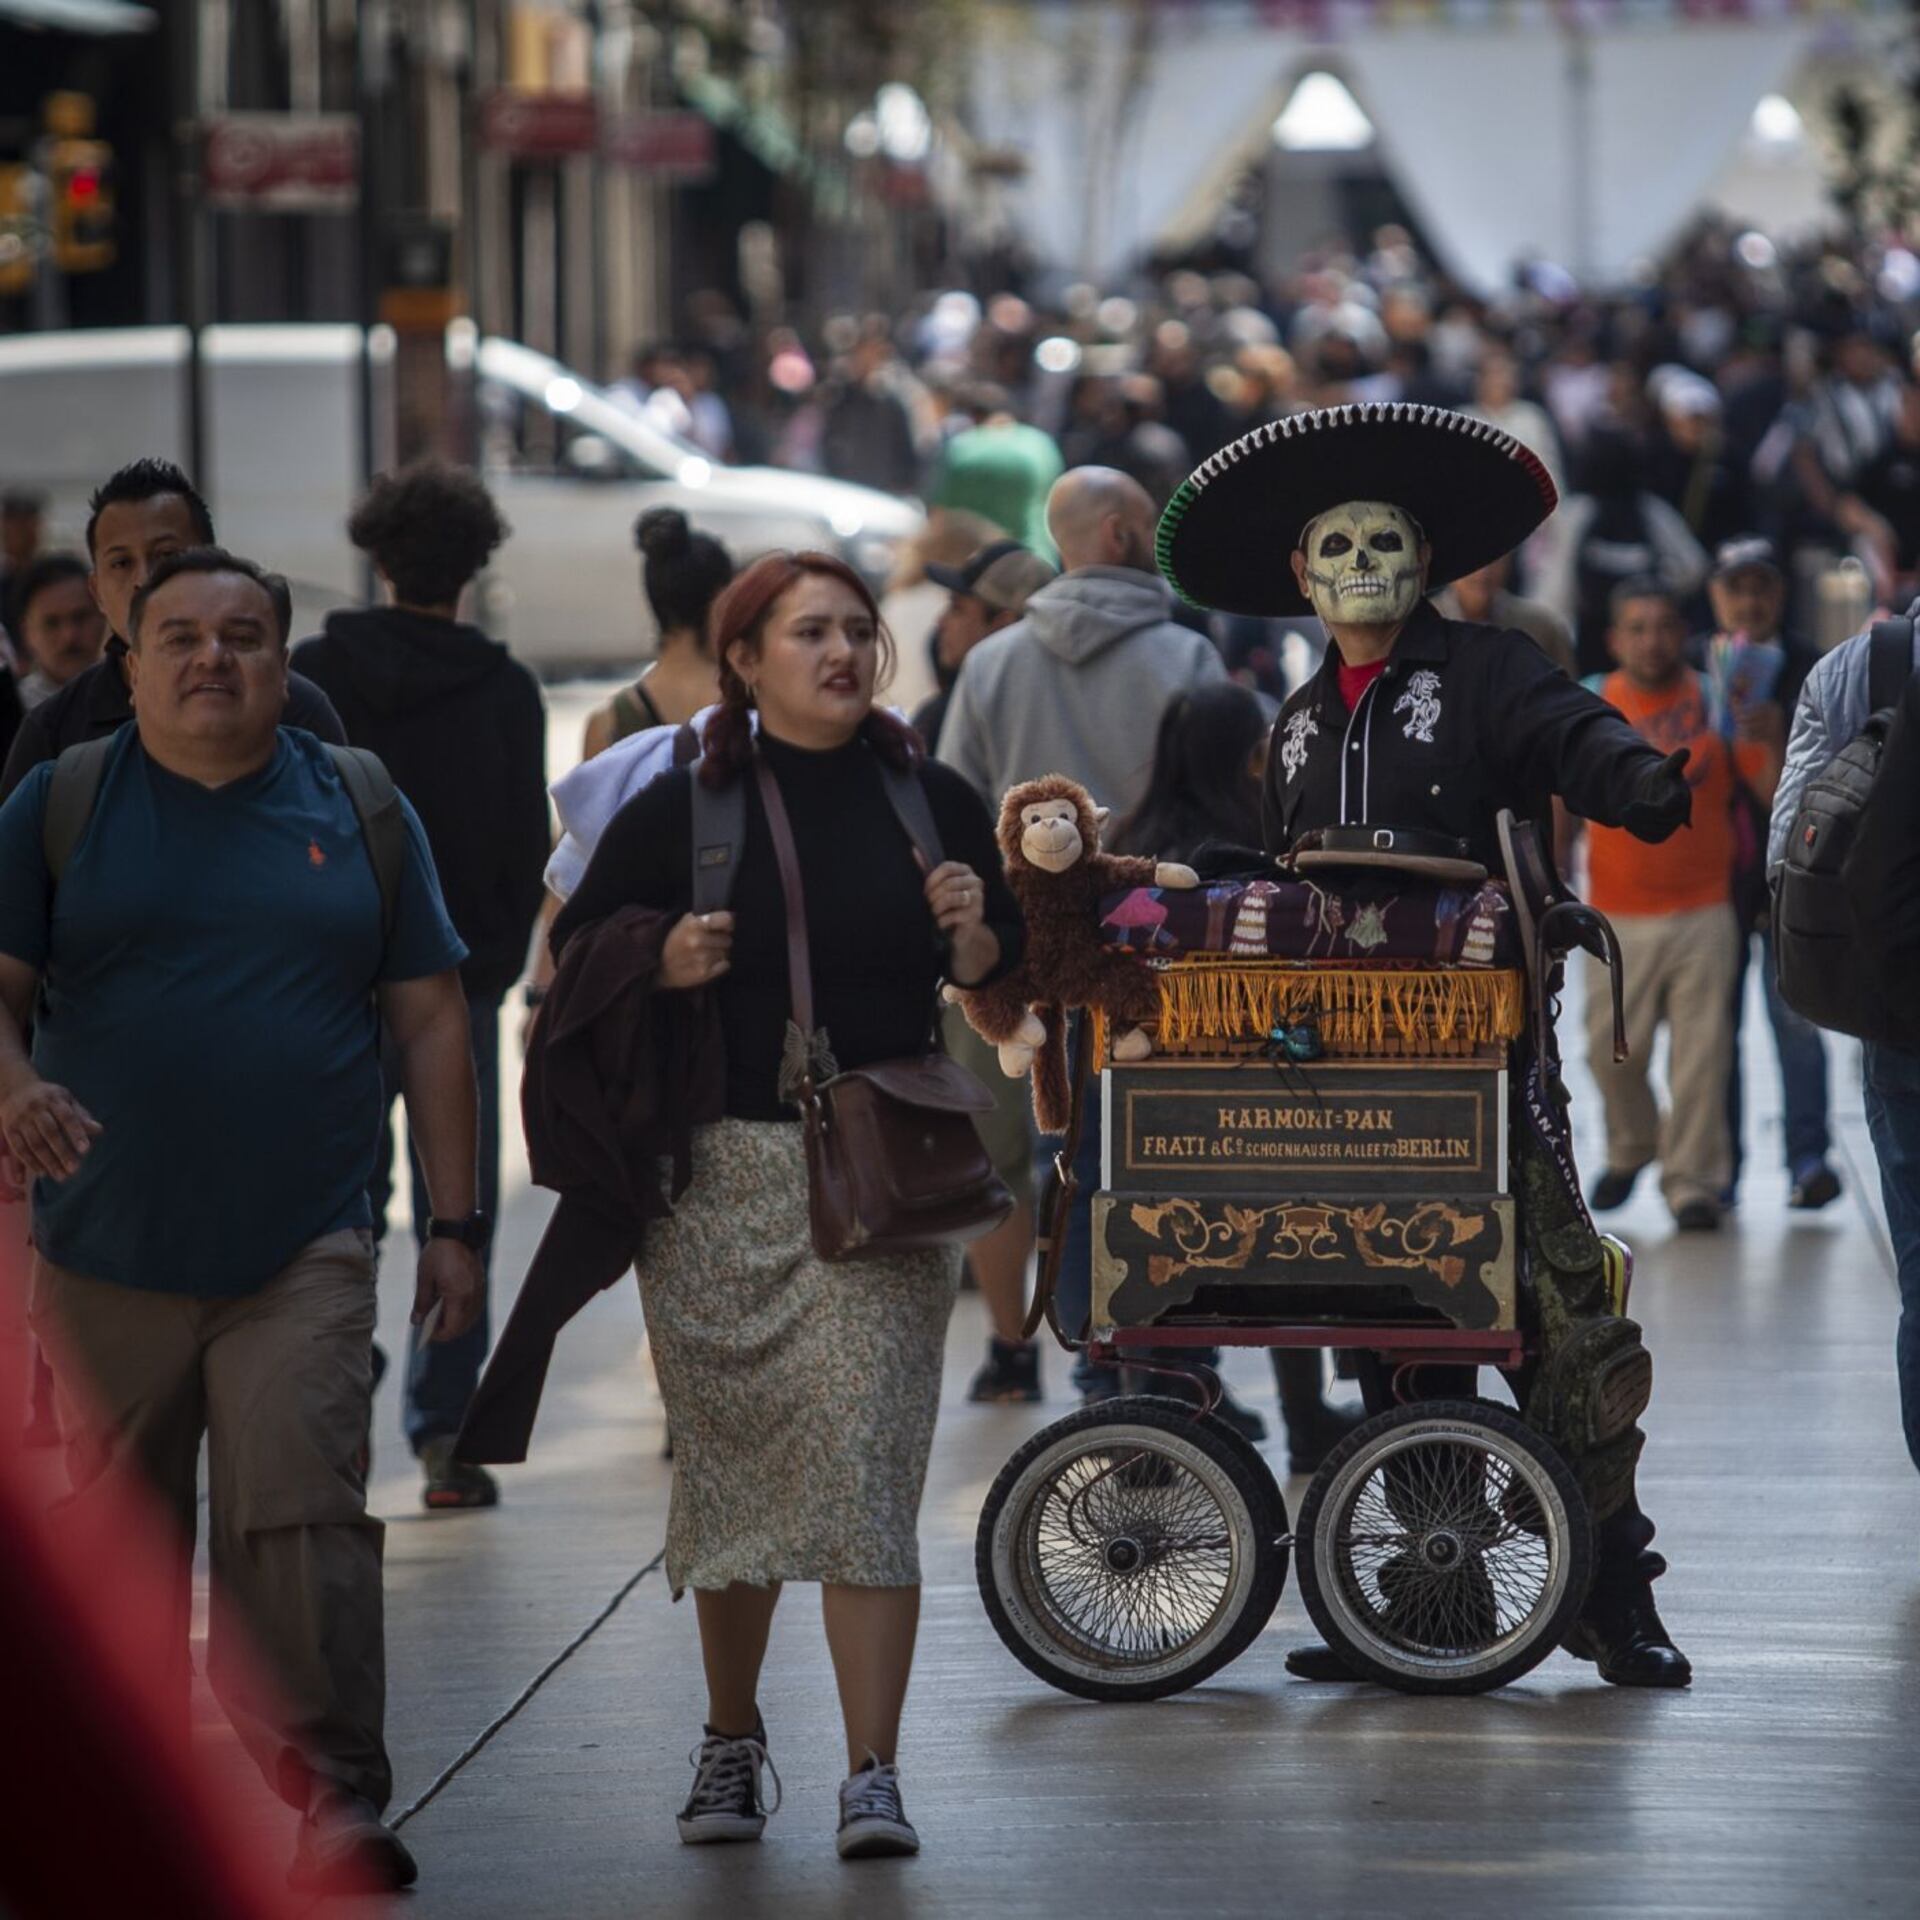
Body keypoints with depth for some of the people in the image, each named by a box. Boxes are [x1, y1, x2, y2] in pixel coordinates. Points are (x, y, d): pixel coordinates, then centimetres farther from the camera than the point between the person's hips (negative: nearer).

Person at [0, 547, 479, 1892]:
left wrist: (456, 1225, 5)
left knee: (302, 1517, -13)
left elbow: (432, 1021, 11)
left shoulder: (357, 810, 9)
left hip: (302, 1252, -1)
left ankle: (338, 1806, -12)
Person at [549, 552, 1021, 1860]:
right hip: (722, 1174, 1)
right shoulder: (681, 808, 4)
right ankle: (732, 1739, 25)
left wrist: (974, 936, -7)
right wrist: (666, 965, -11)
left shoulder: (932, 803, 9)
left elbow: (1006, 980, 15)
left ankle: (875, 1774, -9)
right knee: (729, 1456, 7)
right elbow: (578, 949, 8)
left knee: (865, 1464, -10)